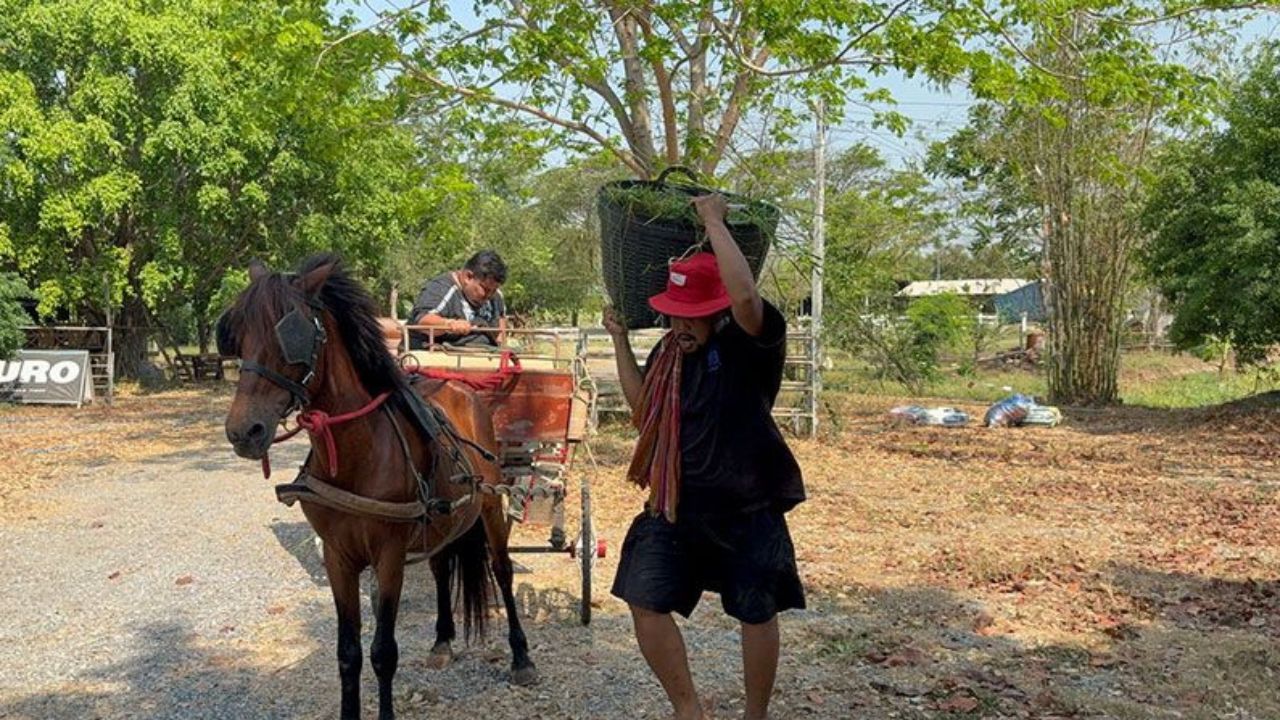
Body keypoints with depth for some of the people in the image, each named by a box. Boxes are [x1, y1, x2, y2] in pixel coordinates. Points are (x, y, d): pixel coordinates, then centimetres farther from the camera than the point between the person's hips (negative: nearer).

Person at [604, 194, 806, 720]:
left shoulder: (751, 342, -15)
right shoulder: (671, 349, 5)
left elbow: (746, 295, -37)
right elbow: (643, 412, 12)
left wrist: (713, 220, -27)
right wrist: (620, 340, 8)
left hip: (747, 508, -5)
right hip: (676, 505, 5)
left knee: (756, 613, 10)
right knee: (645, 602, 0)